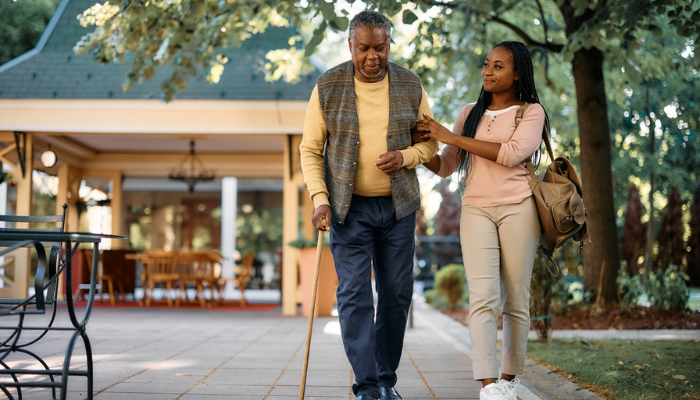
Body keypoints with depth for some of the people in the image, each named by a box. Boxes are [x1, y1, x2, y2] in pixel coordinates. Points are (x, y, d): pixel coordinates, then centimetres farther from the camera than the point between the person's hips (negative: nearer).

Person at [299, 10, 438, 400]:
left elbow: (430, 142, 8)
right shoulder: (328, 87, -5)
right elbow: (310, 149, -1)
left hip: (398, 206, 2)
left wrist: (405, 157, -14)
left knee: (397, 294, 6)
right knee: (354, 294, -8)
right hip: (349, 207, -2)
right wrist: (320, 200, -12)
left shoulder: (410, 86, 0)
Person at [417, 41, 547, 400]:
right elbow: (446, 166, 18)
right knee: (482, 297, -12)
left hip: (517, 208, -2)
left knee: (515, 299, 1)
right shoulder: (471, 113, 18)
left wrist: (451, 137, -11)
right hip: (476, 209, 2)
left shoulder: (532, 112, 5)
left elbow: (512, 153, -13)